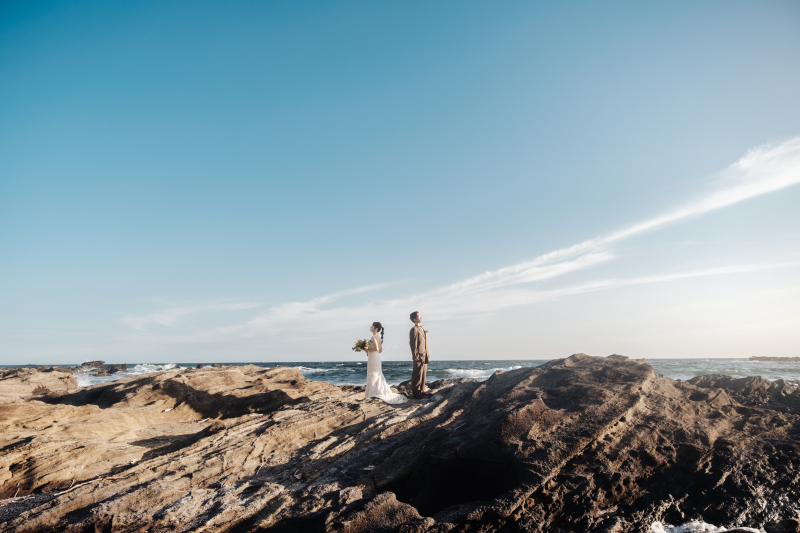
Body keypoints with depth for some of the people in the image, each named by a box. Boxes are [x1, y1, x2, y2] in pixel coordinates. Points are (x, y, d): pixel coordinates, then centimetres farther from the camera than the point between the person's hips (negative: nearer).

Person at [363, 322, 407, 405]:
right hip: (377, 357, 9)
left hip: (373, 358, -9)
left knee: (373, 376, -4)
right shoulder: (379, 338, 13)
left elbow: (376, 348, -24)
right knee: (378, 376, 13)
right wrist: (369, 351, 18)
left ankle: (373, 394, -1)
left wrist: (367, 350, -13)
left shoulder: (374, 337, -14)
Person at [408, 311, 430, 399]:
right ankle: (415, 393, 0)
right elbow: (413, 344, -14)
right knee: (417, 375, -5)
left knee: (423, 375, 12)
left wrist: (427, 355, 16)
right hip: (419, 357, -9)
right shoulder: (414, 330, -9)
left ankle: (422, 391, 20)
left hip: (424, 356, 9)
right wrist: (415, 356, -18)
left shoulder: (422, 329, 19)